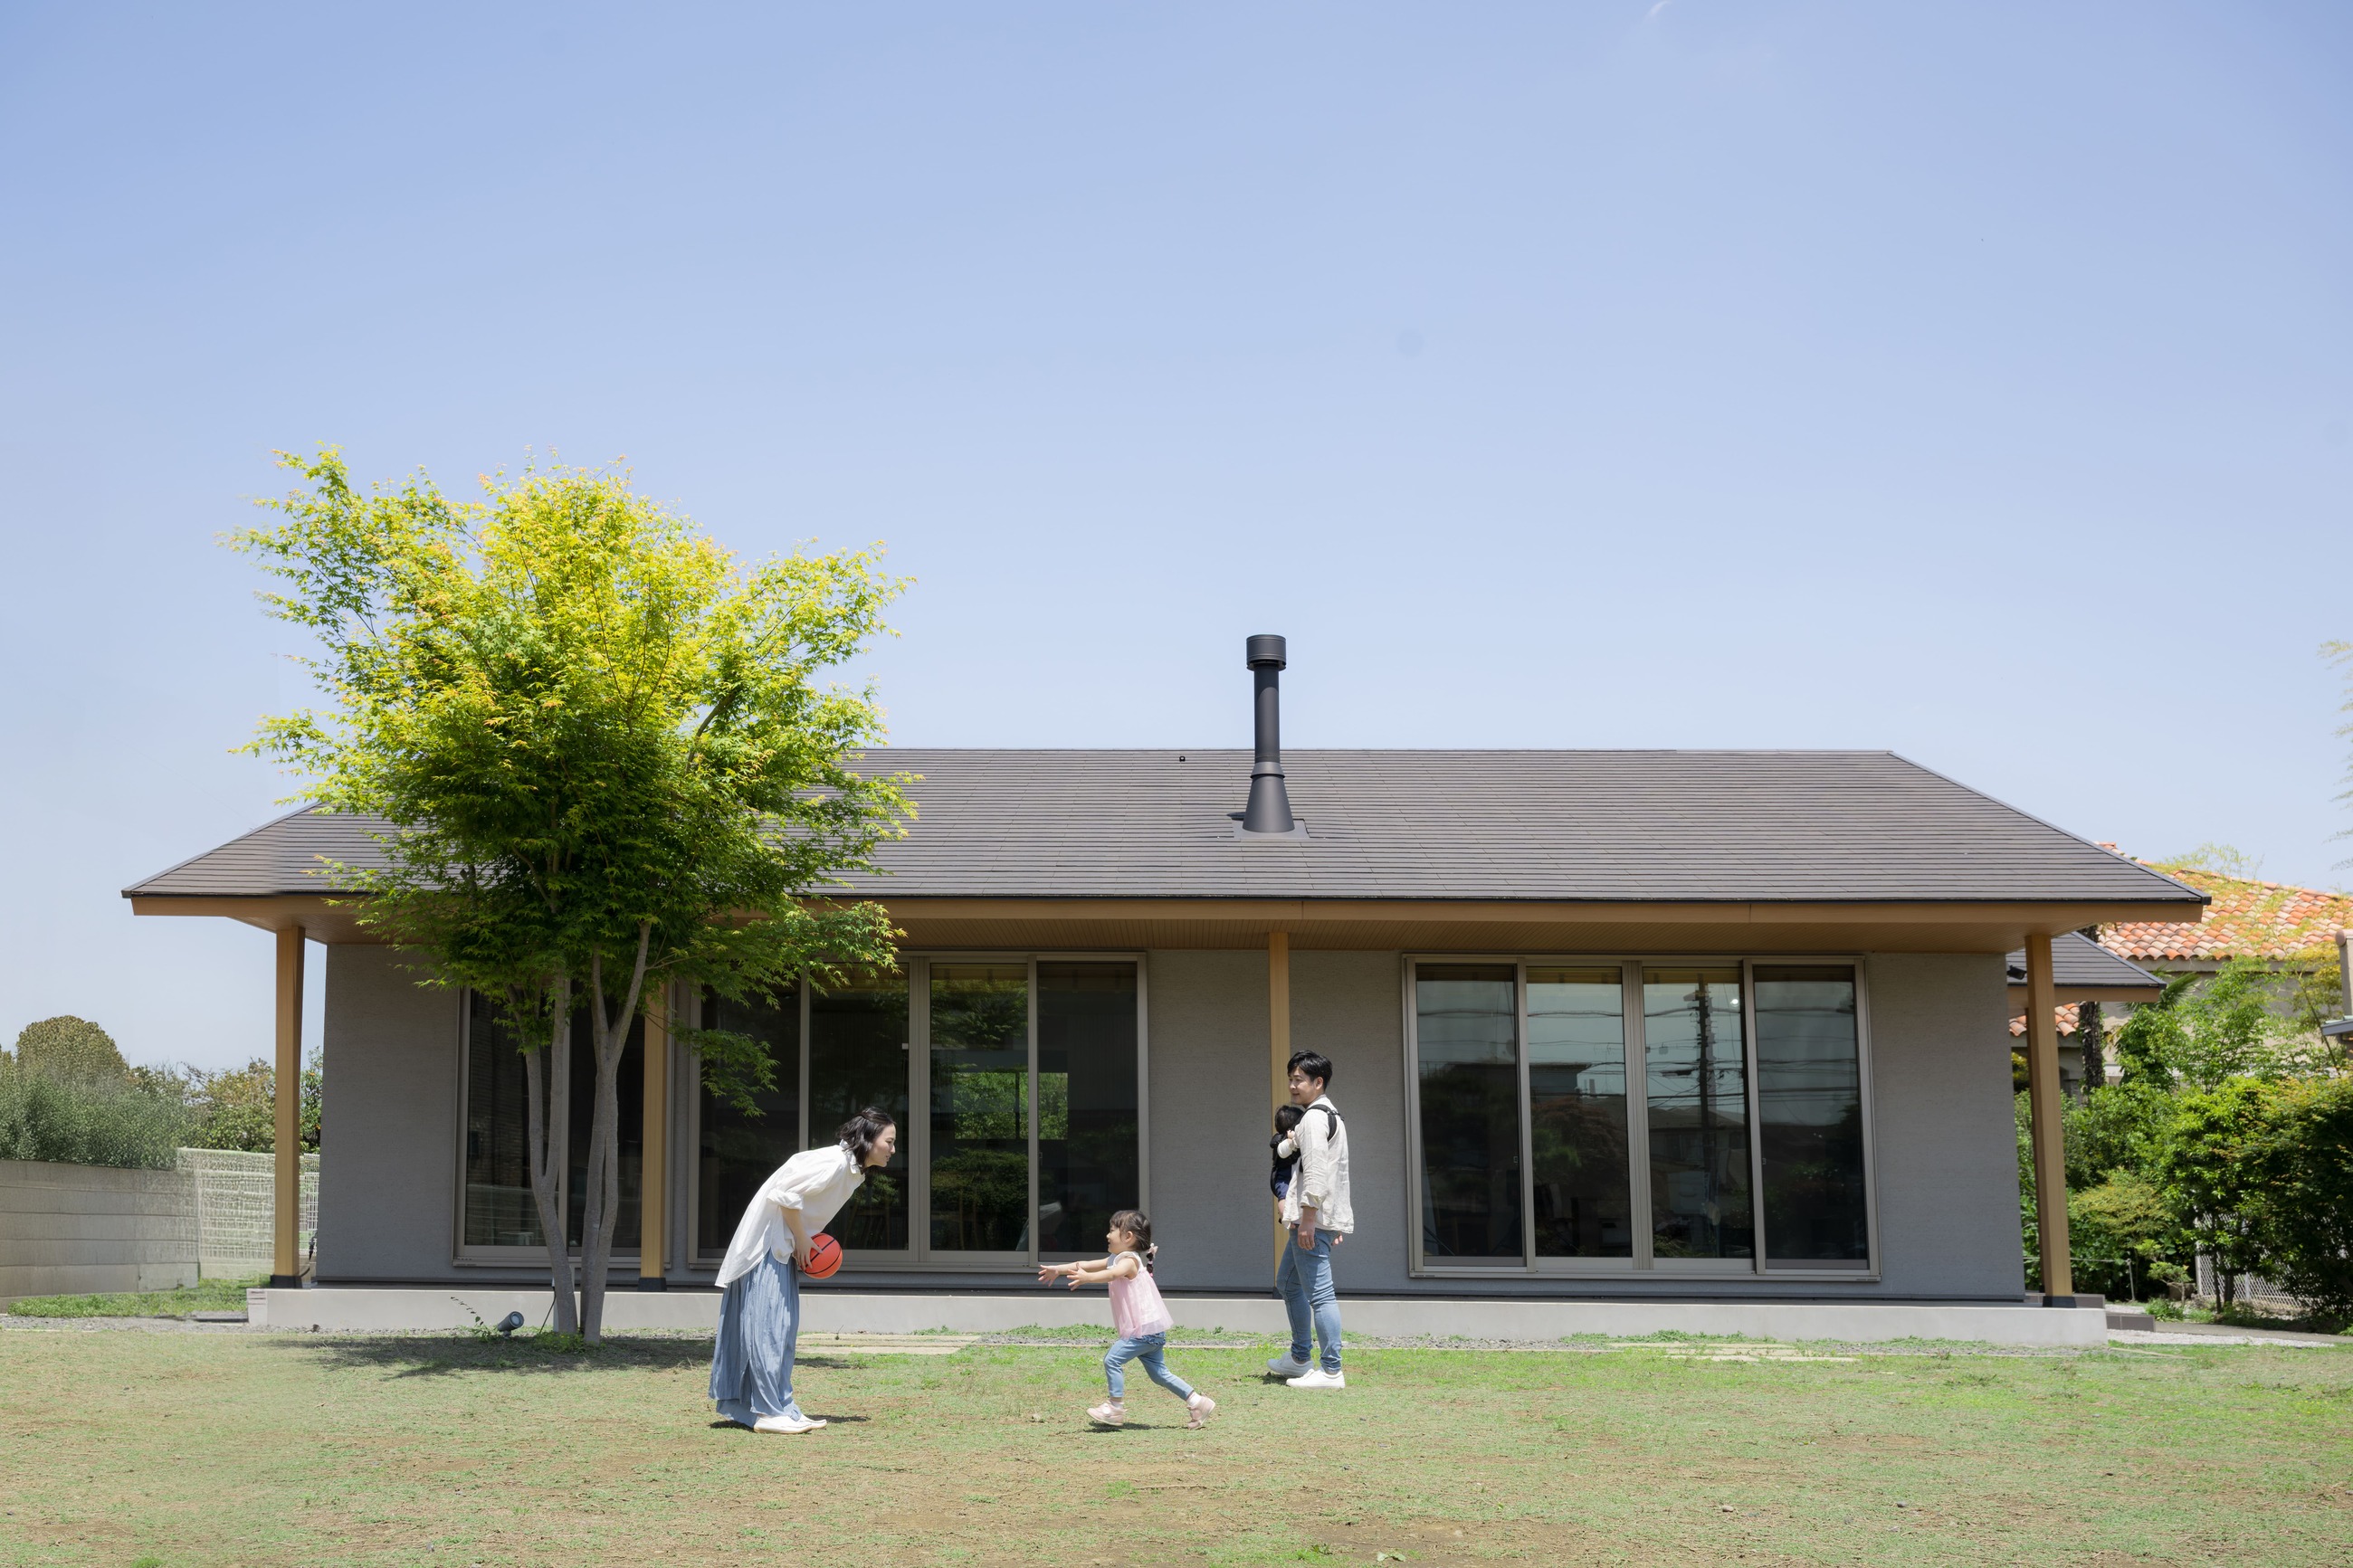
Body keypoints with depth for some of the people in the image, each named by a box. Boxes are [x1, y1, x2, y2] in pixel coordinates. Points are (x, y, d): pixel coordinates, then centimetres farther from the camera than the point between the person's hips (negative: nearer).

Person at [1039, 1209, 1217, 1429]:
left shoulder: (1129, 1260, -14)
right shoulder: (1115, 1259, 16)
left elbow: (1112, 1274, -36)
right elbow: (1086, 1265, 18)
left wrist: (1087, 1278, -51)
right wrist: (1058, 1269, 12)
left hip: (1146, 1329, -10)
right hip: (1151, 1330, 10)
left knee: (1112, 1359, -11)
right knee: (1158, 1373, 12)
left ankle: (1116, 1407, -4)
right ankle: (1197, 1402, 14)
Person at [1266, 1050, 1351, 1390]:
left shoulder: (1314, 1117, -12)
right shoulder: (1331, 1114, 21)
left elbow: (1316, 1170, -21)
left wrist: (1308, 1216, -23)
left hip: (1313, 1218, -11)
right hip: (1327, 1217, 11)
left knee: (1319, 1292, -11)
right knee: (1287, 1281, 22)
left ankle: (1331, 1371, -11)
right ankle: (1300, 1359, 29)